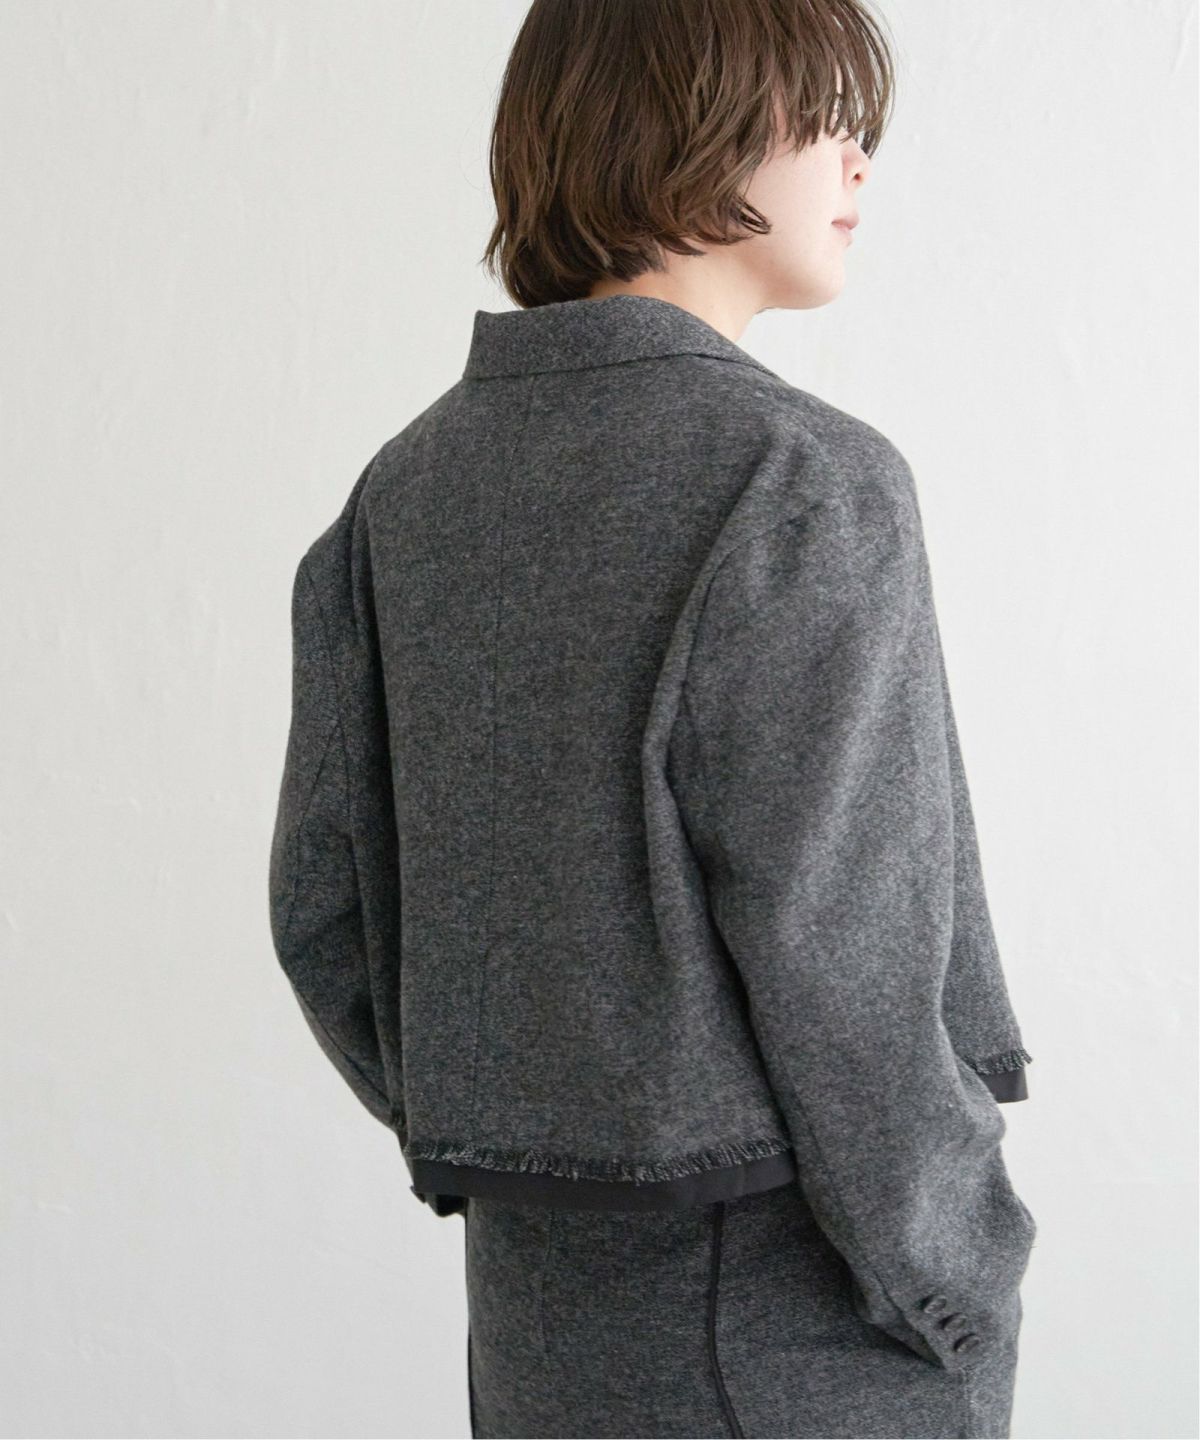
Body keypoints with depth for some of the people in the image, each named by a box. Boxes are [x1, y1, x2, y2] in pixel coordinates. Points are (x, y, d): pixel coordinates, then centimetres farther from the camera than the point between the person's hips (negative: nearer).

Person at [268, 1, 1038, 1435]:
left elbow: (323, 906, 6)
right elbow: (832, 959, -20)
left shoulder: (411, 483, 4)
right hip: (791, 1322, -7)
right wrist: (958, 1293, -8)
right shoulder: (804, 482, -17)